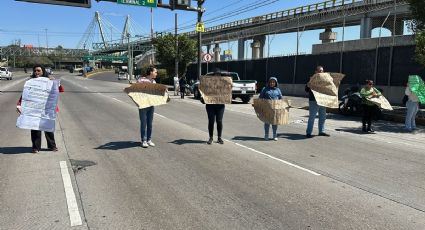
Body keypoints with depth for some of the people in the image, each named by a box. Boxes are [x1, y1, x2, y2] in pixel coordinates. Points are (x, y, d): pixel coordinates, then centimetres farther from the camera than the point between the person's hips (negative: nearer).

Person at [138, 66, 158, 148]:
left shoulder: (154, 82, 11)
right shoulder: (141, 80, -7)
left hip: (151, 105, 6)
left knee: (150, 123, 10)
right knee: (143, 123, 0)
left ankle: (149, 140, 20)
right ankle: (144, 141, 9)